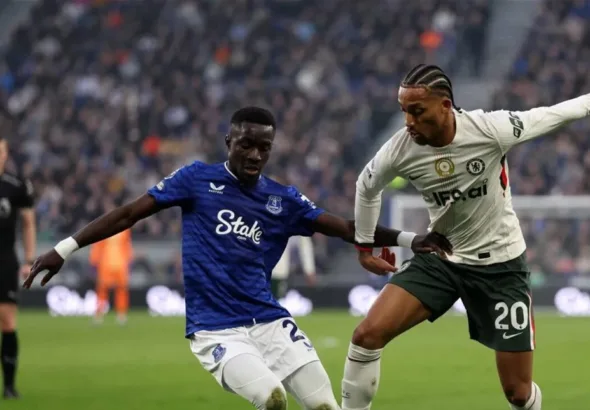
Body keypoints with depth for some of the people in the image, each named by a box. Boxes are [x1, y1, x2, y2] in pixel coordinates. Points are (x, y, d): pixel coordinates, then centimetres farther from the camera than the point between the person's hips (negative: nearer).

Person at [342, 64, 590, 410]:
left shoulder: (491, 130, -24)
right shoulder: (400, 150, -16)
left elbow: (553, 115, -7)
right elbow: (367, 186, 7)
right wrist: (365, 244, 15)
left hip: (500, 264, -2)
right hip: (438, 259, 2)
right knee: (368, 334, -16)